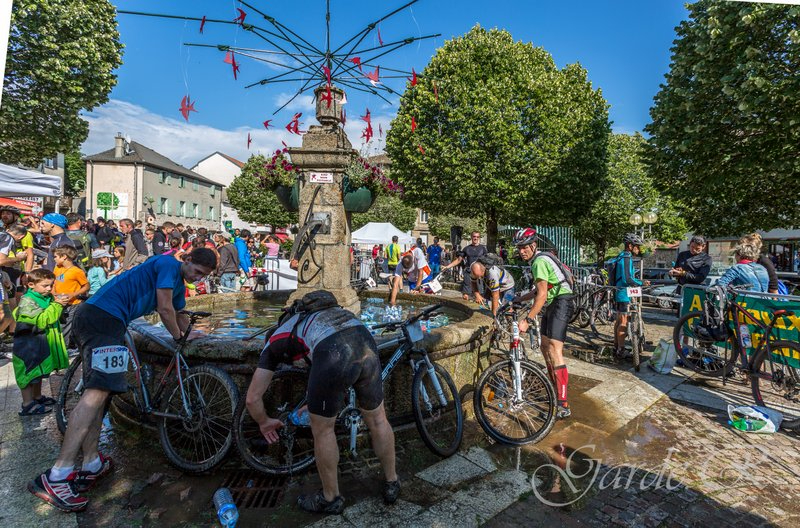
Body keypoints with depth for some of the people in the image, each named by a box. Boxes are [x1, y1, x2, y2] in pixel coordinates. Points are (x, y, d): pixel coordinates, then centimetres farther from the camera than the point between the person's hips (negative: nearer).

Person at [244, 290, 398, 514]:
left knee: (322, 430, 21)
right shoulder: (311, 319, 44)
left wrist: (264, 422, 52)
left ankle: (331, 498, 42)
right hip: (366, 341, 6)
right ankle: (392, 484, 48)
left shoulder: (274, 342, 30)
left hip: (333, 354, -6)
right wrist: (314, 405, 63)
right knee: (377, 419, 27)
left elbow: (252, 398, 32)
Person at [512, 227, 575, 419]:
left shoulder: (539, 262, -17)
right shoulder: (539, 259, 15)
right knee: (545, 346, 16)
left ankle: (563, 405, -20)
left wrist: (527, 320, -27)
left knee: (554, 350, -19)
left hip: (561, 303, -11)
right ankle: (555, 388, 31)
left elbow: (542, 295, -25)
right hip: (552, 304, 11)